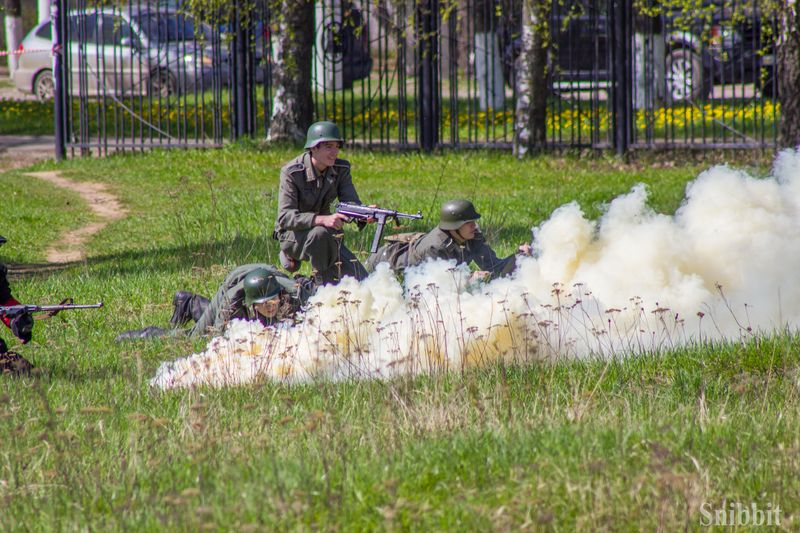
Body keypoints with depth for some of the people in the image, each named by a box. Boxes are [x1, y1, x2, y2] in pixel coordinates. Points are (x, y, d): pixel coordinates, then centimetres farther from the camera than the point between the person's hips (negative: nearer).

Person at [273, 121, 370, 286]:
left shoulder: (341, 170, -6)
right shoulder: (291, 173, -23)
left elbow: (351, 202, -14)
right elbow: (285, 217, -31)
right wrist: (322, 220, -45)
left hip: (325, 232, 6)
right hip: (292, 234, -6)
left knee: (360, 280, -4)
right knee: (320, 234, -39)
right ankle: (324, 288, -18)